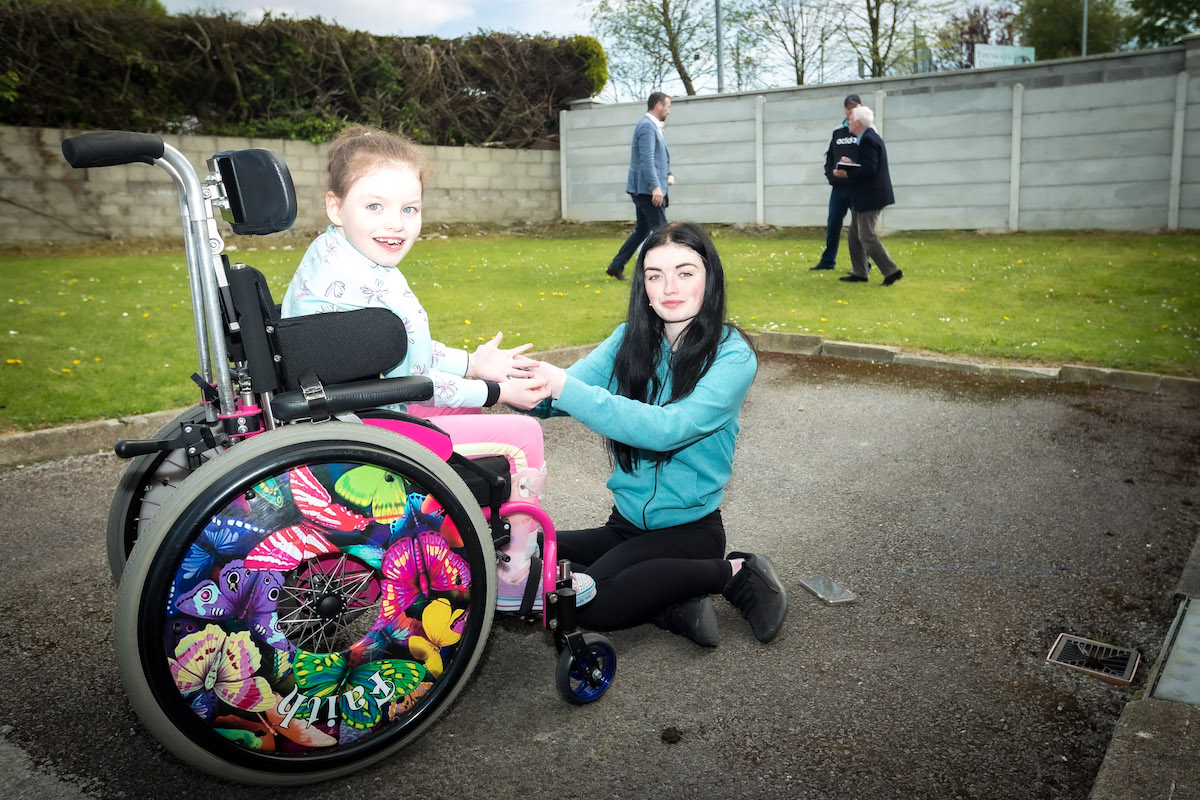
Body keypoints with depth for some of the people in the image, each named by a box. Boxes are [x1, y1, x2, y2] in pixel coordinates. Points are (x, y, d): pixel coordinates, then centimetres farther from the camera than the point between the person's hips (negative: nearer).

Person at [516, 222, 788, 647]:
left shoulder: (732, 356, -15)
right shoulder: (630, 339, 1)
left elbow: (667, 428, -30)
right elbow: (555, 398, -9)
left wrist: (566, 388, -36)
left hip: (690, 528, -5)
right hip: (626, 523, 6)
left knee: (592, 602, -26)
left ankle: (734, 573, -5)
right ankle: (674, 606, -4)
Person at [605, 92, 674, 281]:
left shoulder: (652, 127, 20)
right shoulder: (646, 126, -12)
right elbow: (646, 159, -23)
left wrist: (668, 175, 9)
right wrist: (655, 186, -30)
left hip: (644, 190, 10)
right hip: (646, 189, -10)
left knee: (642, 231, 13)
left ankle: (616, 266, 16)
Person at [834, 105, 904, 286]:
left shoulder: (868, 139, -17)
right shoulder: (869, 137, 15)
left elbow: (869, 169, -25)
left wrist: (847, 175, -17)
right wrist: (852, 163, 5)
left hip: (870, 197, -11)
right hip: (865, 197, 11)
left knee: (867, 237, -8)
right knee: (854, 236, 14)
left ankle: (892, 271, -4)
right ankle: (859, 273, 19)